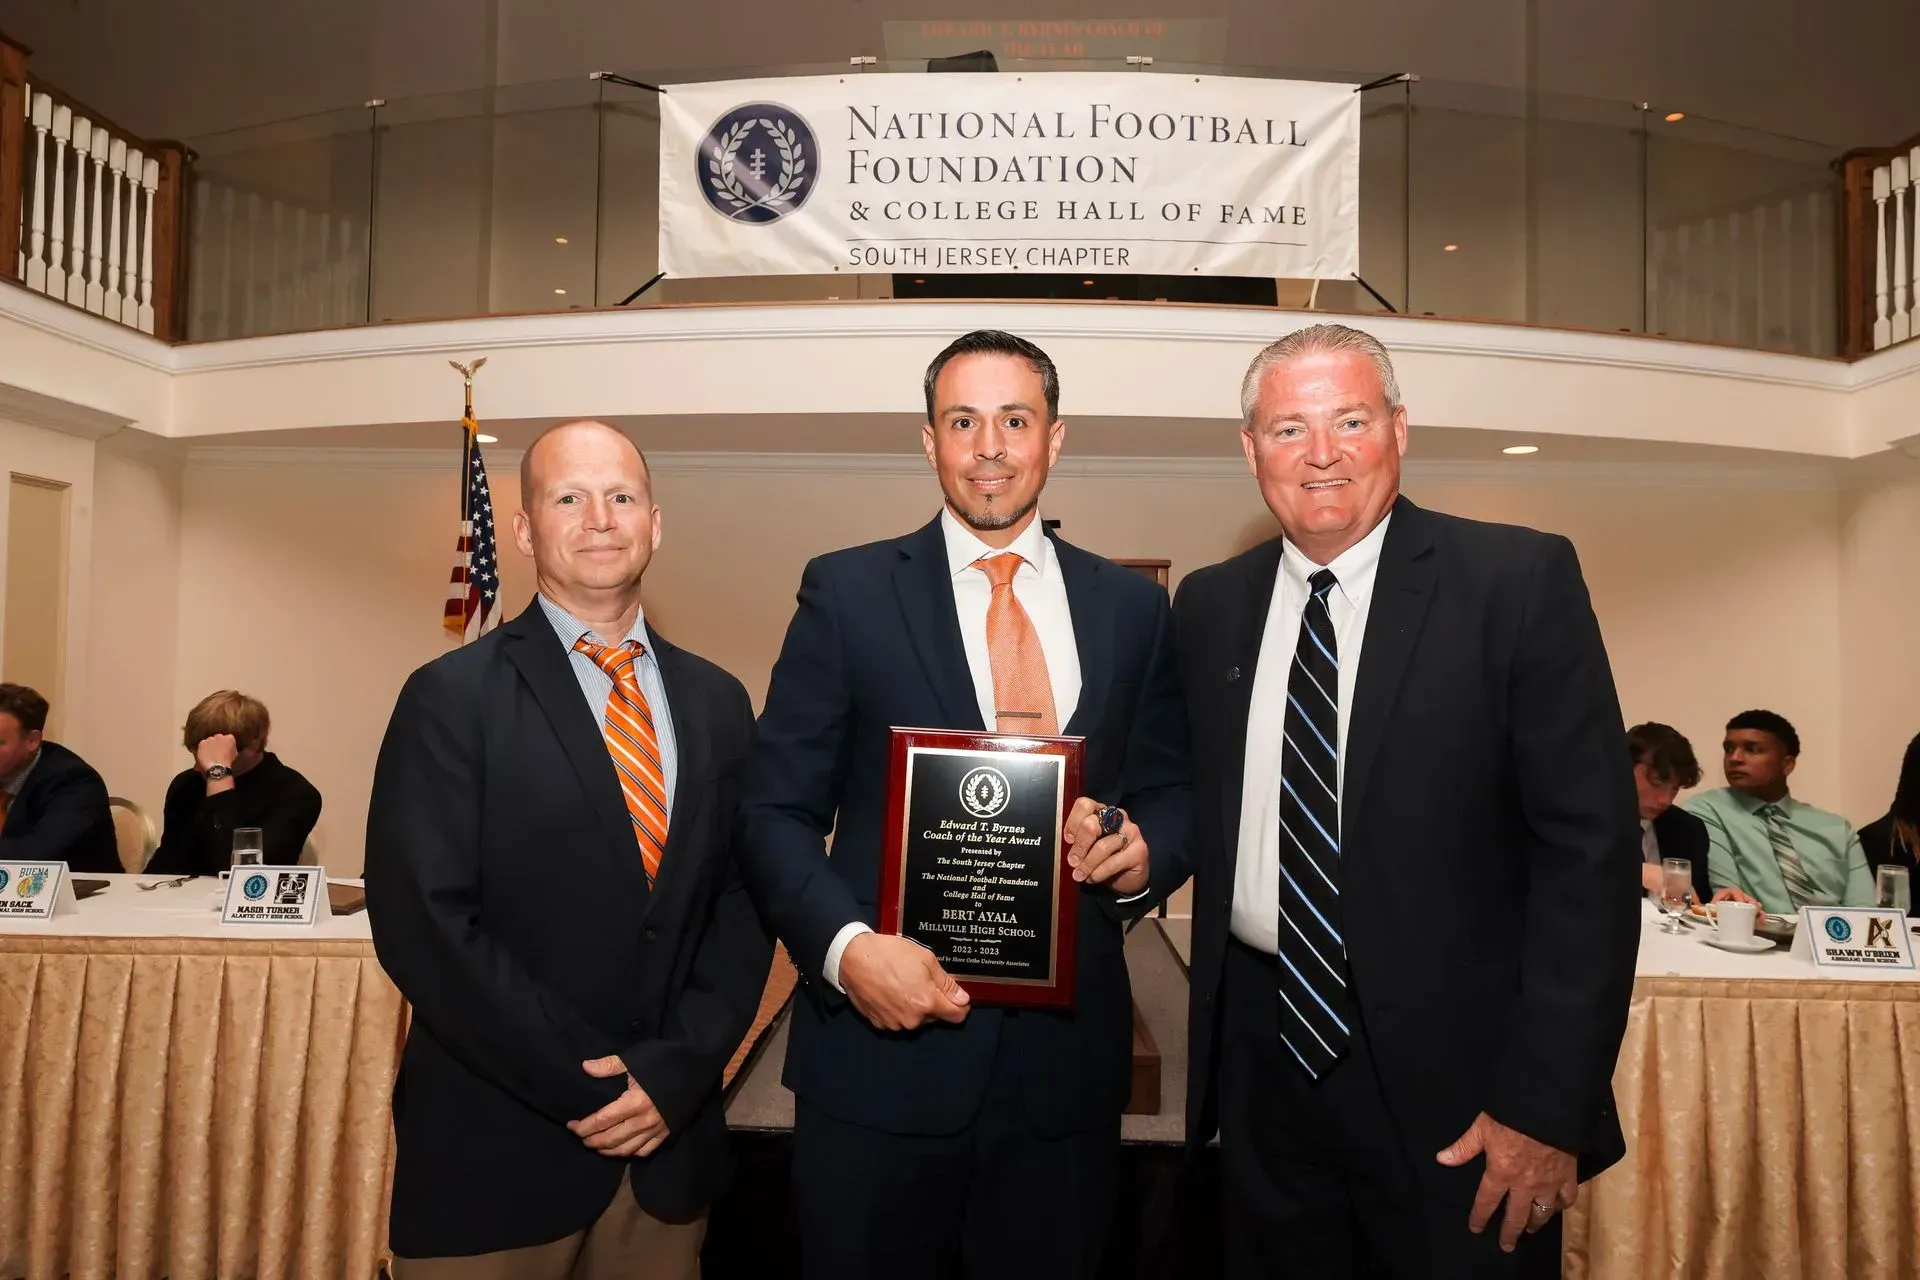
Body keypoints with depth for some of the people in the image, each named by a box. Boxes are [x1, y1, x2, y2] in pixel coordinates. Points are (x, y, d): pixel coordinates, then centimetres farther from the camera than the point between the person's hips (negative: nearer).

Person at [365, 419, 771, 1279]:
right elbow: (424, 924, -14)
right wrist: (588, 1087, -14)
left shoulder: (716, 702, 5)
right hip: (496, 1154, -3)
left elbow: (742, 902, 4)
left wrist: (677, 1071, -9)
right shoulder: (452, 698, -8)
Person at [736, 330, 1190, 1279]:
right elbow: (775, 811, -3)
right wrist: (847, 946, -18)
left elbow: (1171, 790, 12)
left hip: (1067, 1052, 3)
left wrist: (1143, 848, -10)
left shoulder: (1130, 605, 5)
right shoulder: (847, 592, -3)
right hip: (882, 1039, -2)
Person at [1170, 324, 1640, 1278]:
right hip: (1263, 1058, 4)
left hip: (1451, 1073, -3)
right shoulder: (1209, 607, 4)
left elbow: (1589, 846, -12)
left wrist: (1548, 1099, -14)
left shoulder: (1519, 581, -9)